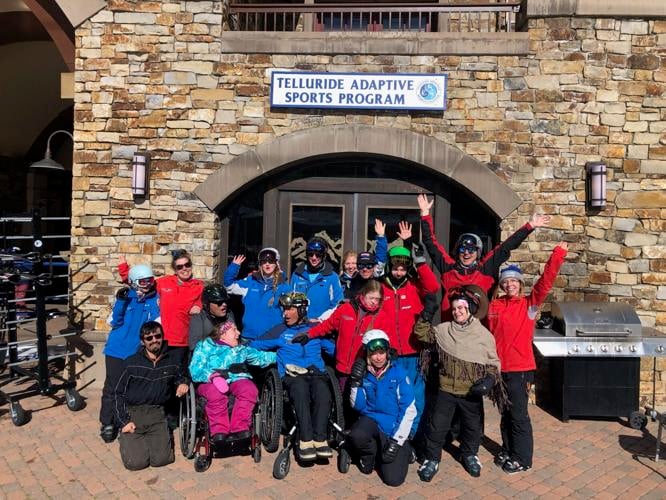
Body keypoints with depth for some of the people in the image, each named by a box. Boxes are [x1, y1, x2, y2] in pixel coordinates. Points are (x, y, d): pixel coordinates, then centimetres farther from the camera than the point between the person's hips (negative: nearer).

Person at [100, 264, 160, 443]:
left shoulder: (154, 298, -3)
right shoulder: (126, 296, -5)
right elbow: (114, 322, -11)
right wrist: (120, 301, -22)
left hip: (137, 352, 1)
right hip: (117, 350, -1)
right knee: (112, 387, 5)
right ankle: (107, 423, 16)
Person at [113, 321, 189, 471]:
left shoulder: (173, 360, 5)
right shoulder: (131, 363, -1)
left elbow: (181, 377, 24)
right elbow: (119, 393, 4)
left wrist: (183, 383, -2)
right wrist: (124, 421, -6)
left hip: (156, 413, 1)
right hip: (133, 412, -1)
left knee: (161, 459, -15)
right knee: (136, 462, -14)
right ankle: (127, 437, 17)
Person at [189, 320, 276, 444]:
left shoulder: (241, 349, 27)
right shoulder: (205, 346, 12)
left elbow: (261, 357, 19)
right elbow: (195, 371, -1)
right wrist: (212, 375, -20)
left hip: (236, 380, 3)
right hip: (210, 382, -3)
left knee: (249, 389, -30)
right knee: (216, 393, -37)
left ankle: (239, 429, -28)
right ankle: (219, 431, -27)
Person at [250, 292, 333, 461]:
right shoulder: (280, 331, 20)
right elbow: (254, 345, 20)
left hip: (316, 372, 1)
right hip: (291, 374, -1)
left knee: (322, 390, -35)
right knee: (300, 388, -37)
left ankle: (320, 439, -35)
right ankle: (305, 440, -38)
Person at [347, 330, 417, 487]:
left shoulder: (399, 374, -12)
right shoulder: (364, 373, -3)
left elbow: (409, 411, -11)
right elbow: (358, 406, -2)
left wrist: (396, 442, -14)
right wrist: (356, 382, -17)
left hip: (394, 427, -2)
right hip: (371, 419, 2)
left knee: (393, 479, -12)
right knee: (356, 436, -33)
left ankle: (404, 450, 20)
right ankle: (370, 453, 3)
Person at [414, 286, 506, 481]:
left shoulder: (484, 334, -6)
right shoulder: (444, 329, -2)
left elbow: (493, 362, 0)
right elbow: (421, 333, 0)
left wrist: (490, 379, -17)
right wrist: (427, 314, -13)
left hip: (472, 393, 0)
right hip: (446, 390, 0)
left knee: (472, 426, 19)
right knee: (436, 426, 5)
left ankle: (469, 455, 44)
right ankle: (431, 459, 24)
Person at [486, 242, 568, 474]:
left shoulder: (530, 303, -5)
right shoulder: (494, 305, 3)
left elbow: (545, 282, -17)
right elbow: (489, 333, 5)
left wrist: (557, 256, -26)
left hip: (520, 368, -4)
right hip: (499, 367, 4)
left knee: (518, 414, 4)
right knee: (505, 413, 17)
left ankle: (522, 459, 19)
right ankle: (508, 451, 34)